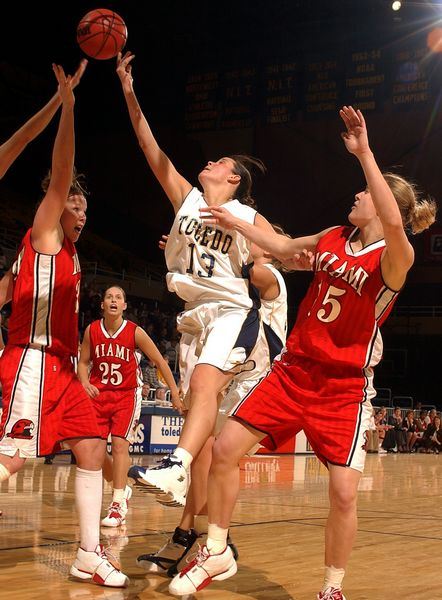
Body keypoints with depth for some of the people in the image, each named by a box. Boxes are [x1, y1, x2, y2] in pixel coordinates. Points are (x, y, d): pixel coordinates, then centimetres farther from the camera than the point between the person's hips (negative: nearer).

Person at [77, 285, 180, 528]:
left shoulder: (135, 332, -13)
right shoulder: (92, 330, -6)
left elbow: (160, 362, -6)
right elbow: (83, 362, 5)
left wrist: (175, 393, -8)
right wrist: (85, 383, -15)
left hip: (127, 395, -3)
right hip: (98, 394, 3)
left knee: (119, 444, -16)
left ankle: (118, 506, -12)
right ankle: (122, 488, 26)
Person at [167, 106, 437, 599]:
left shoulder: (393, 259, -12)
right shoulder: (335, 237, 7)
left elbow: (394, 224, -36)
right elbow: (283, 248, 25)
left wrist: (363, 153, -36)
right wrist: (235, 224, 25)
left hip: (344, 386, -5)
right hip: (294, 370, 6)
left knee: (343, 493, -12)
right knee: (224, 449, -2)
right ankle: (217, 553, 16)